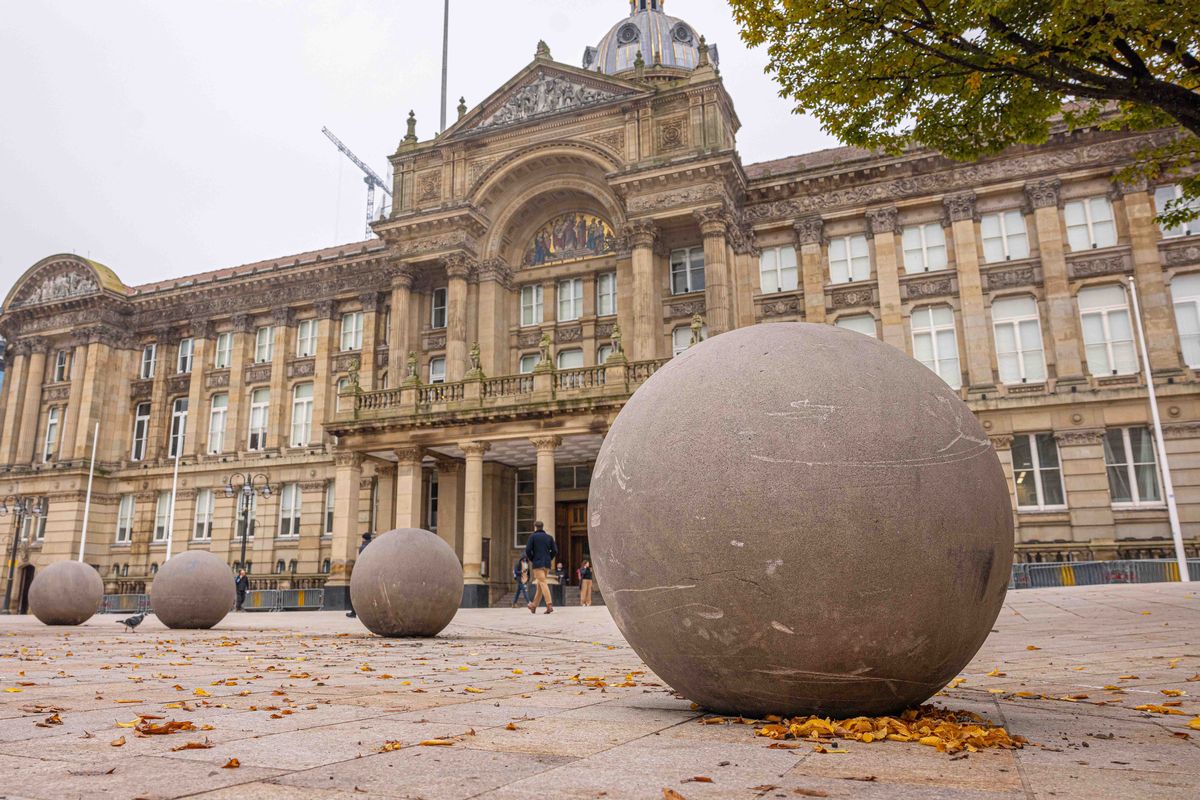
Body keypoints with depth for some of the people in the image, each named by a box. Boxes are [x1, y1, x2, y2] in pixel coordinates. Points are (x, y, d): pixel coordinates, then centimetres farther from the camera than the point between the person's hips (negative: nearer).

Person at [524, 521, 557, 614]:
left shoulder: (533, 536, 0)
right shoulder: (549, 537, 11)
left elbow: (528, 550, -8)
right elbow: (555, 551, 4)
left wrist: (531, 559, 7)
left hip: (537, 563, -5)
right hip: (547, 564, 5)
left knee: (543, 583, -12)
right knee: (539, 584, 13)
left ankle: (549, 605, -25)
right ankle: (534, 606, 22)